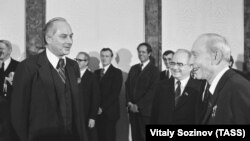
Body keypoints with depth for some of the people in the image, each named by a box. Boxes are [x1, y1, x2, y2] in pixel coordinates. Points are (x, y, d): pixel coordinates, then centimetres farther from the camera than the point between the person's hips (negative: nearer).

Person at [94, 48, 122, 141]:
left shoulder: (117, 72, -2)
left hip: (110, 112, -5)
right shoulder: (96, 72, 16)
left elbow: (115, 93, -10)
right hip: (98, 112, 5)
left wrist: (102, 108, -14)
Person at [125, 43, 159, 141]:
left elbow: (152, 91, -10)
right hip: (133, 110, 5)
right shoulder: (133, 68, 17)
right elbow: (127, 85, 14)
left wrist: (138, 106, -13)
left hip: (145, 111, -5)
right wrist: (129, 103, -1)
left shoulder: (154, 70, -4)